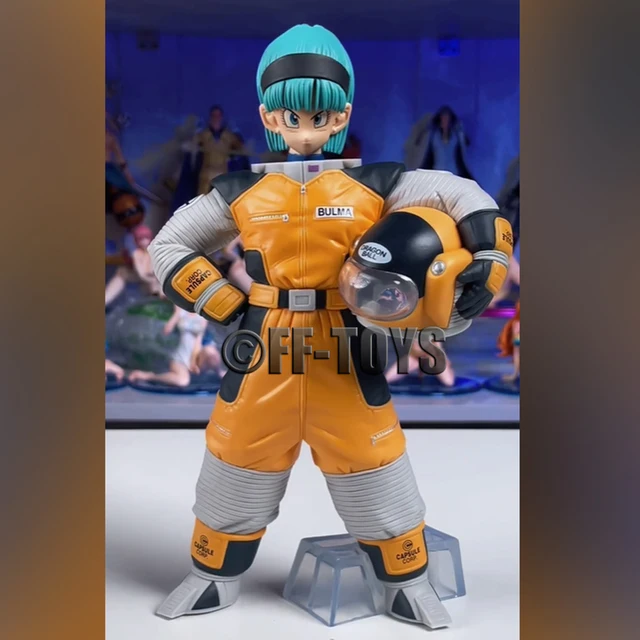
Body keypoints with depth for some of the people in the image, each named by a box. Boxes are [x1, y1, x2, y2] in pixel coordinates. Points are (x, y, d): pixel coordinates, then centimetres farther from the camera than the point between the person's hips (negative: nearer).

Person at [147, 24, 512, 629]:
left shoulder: (375, 184, 1)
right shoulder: (241, 191, 3)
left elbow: (467, 198, 4)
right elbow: (169, 245, 9)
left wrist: (487, 264, -11)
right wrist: (225, 305, -1)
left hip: (345, 355, -1)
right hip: (263, 353, 1)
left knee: (375, 474, 9)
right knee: (236, 470, 13)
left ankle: (407, 585, 31)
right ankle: (212, 578, 36)